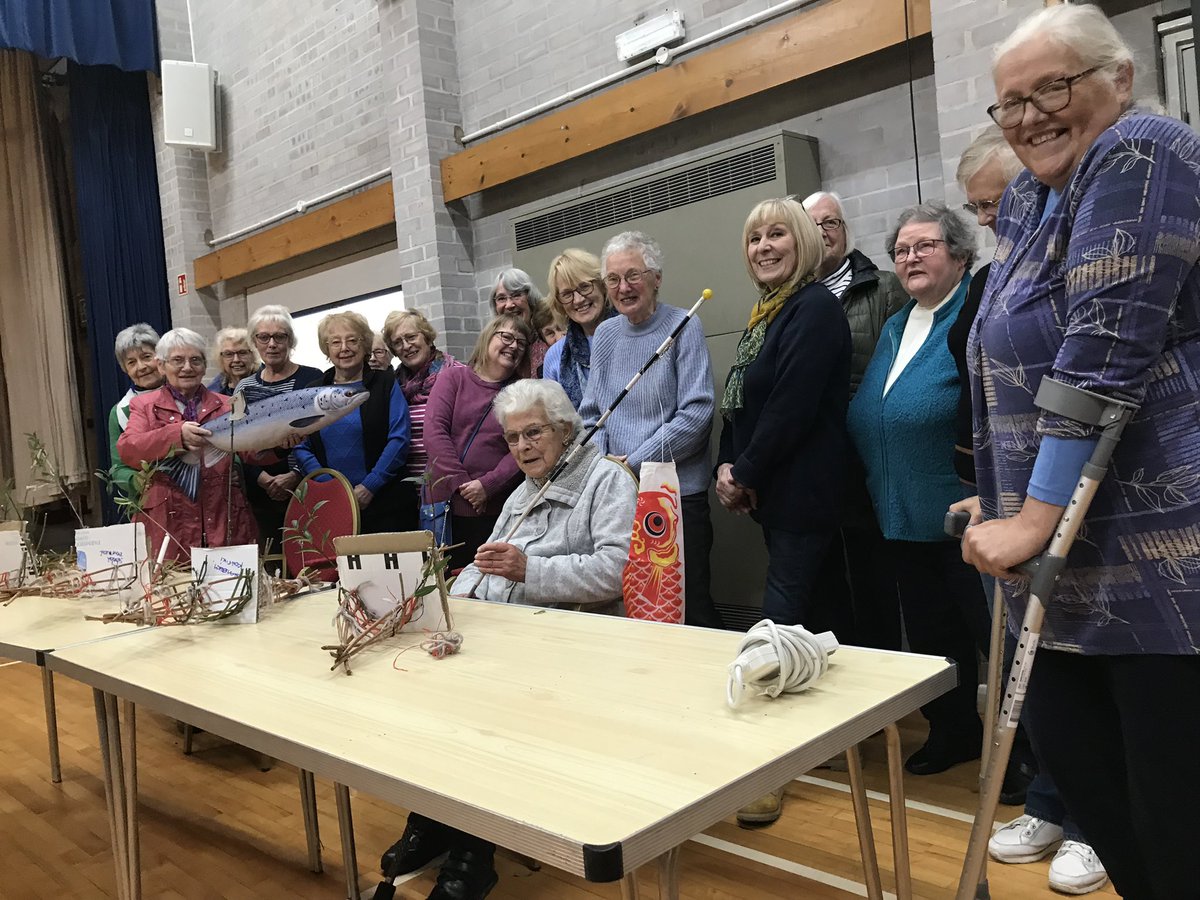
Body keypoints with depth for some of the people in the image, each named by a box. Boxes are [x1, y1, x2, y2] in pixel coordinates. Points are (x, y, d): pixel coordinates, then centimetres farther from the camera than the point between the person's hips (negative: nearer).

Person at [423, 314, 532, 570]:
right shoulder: (454, 377, 7)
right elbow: (434, 430, -4)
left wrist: (487, 486, -15)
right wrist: (461, 483, -12)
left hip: (494, 508, 0)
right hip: (445, 500, 1)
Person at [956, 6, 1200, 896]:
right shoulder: (1026, 198, 15)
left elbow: (1105, 351, -20)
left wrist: (1034, 518, -19)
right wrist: (1005, 504, 13)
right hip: (1079, 554, 9)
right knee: (1071, 753, 15)